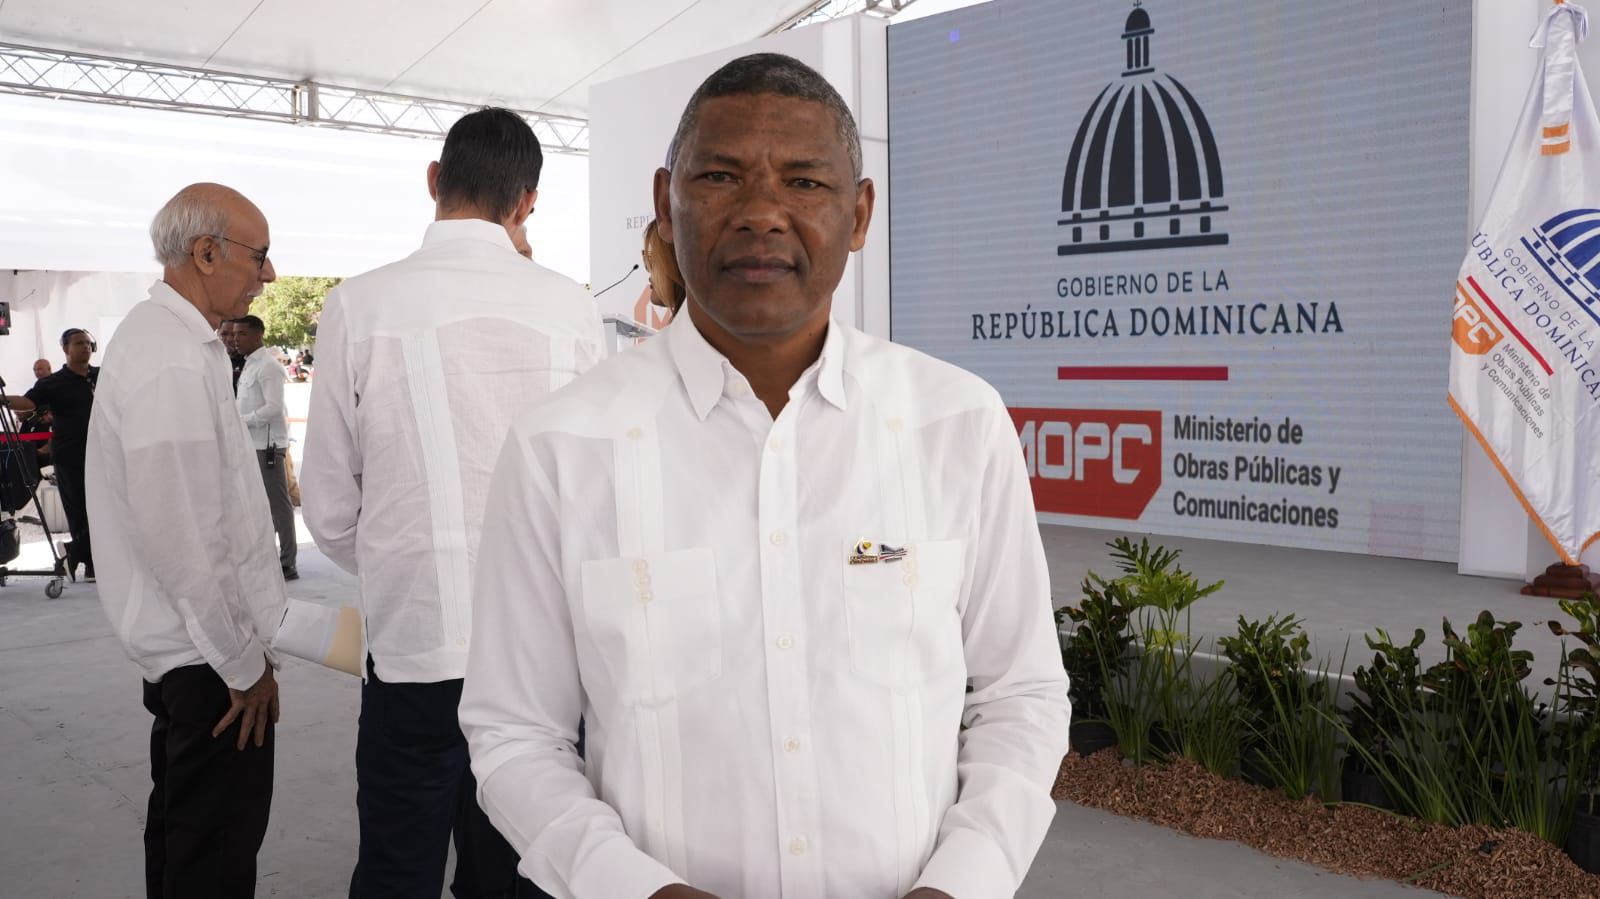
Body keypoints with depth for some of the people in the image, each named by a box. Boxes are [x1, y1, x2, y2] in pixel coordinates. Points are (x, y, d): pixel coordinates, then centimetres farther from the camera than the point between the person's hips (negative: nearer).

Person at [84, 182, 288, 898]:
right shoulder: (173, 364, -23)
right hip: (210, 655, -10)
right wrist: (244, 663, -16)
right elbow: (182, 539, -25)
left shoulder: (170, 339, 11)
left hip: (185, 647, 10)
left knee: (182, 826, 23)